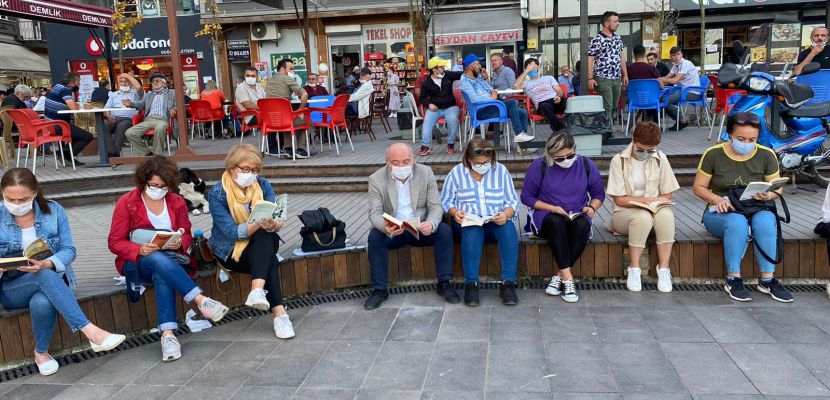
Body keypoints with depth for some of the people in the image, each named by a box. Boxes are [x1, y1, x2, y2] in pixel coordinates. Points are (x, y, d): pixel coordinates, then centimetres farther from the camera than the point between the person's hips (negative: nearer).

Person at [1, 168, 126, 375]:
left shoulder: (54, 211, -3)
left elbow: (68, 250, -6)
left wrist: (47, 264, -29)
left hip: (52, 278, 1)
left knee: (42, 303, -36)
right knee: (45, 277, -36)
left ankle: (41, 352, -8)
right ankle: (91, 332, -43)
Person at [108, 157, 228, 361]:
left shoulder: (177, 202, 8)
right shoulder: (127, 202, 0)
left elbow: (187, 235, 12)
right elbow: (115, 242, -2)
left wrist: (179, 243, -14)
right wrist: (140, 249, -21)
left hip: (171, 259, 2)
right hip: (137, 262, -2)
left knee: (162, 276, -37)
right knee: (159, 260, -39)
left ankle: (168, 334, -47)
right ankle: (202, 301, -45)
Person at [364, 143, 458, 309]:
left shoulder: (426, 173, -5)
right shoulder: (376, 179, -9)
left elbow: (436, 206, -6)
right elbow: (375, 213, -13)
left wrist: (431, 224, -29)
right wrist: (385, 227, -37)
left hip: (421, 228, 1)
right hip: (391, 231, -1)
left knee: (445, 231, -24)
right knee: (374, 236, -30)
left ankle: (444, 284, -11)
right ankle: (379, 290, -16)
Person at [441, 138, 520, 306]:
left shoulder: (501, 171, 9)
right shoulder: (456, 172, 7)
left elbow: (513, 201, 7)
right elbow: (446, 201, 9)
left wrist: (506, 214, -15)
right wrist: (454, 212, -13)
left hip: (497, 222, 1)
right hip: (468, 222, -1)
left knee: (509, 230, -33)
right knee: (472, 231, -37)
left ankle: (508, 283, -31)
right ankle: (471, 284, -34)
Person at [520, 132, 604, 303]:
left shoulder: (586, 165, 1)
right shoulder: (539, 166, -7)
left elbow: (598, 194, 13)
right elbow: (527, 197, -3)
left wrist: (592, 208, -8)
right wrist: (552, 208, -14)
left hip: (577, 216, 2)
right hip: (546, 215, -2)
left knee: (582, 225, -35)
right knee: (556, 222, -38)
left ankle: (560, 276, -26)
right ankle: (567, 277, -36)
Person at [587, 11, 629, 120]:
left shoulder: (618, 38, 13)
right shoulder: (597, 40, -8)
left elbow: (621, 56, 19)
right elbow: (590, 59, -11)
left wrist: (625, 74, 15)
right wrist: (590, 78, -18)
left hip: (617, 78, 7)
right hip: (603, 79, -7)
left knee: (614, 107, 9)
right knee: (607, 107, -9)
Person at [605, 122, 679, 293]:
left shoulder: (660, 159, 4)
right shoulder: (619, 160, -5)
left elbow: (667, 195, 7)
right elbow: (620, 200, -7)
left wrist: (656, 202, -14)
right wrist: (648, 200, -13)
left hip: (655, 209, 3)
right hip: (626, 213, -2)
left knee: (666, 214, -34)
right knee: (643, 217, -37)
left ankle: (663, 269, -26)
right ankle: (634, 269, -25)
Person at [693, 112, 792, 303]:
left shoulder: (767, 155, 3)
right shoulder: (713, 154, -3)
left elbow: (777, 189, 9)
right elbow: (699, 187, 1)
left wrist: (769, 195, -16)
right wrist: (717, 199, -19)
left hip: (756, 210, 2)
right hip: (721, 213, -2)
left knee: (765, 221, -33)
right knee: (737, 222, -36)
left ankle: (767, 279, -24)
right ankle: (733, 279, -27)